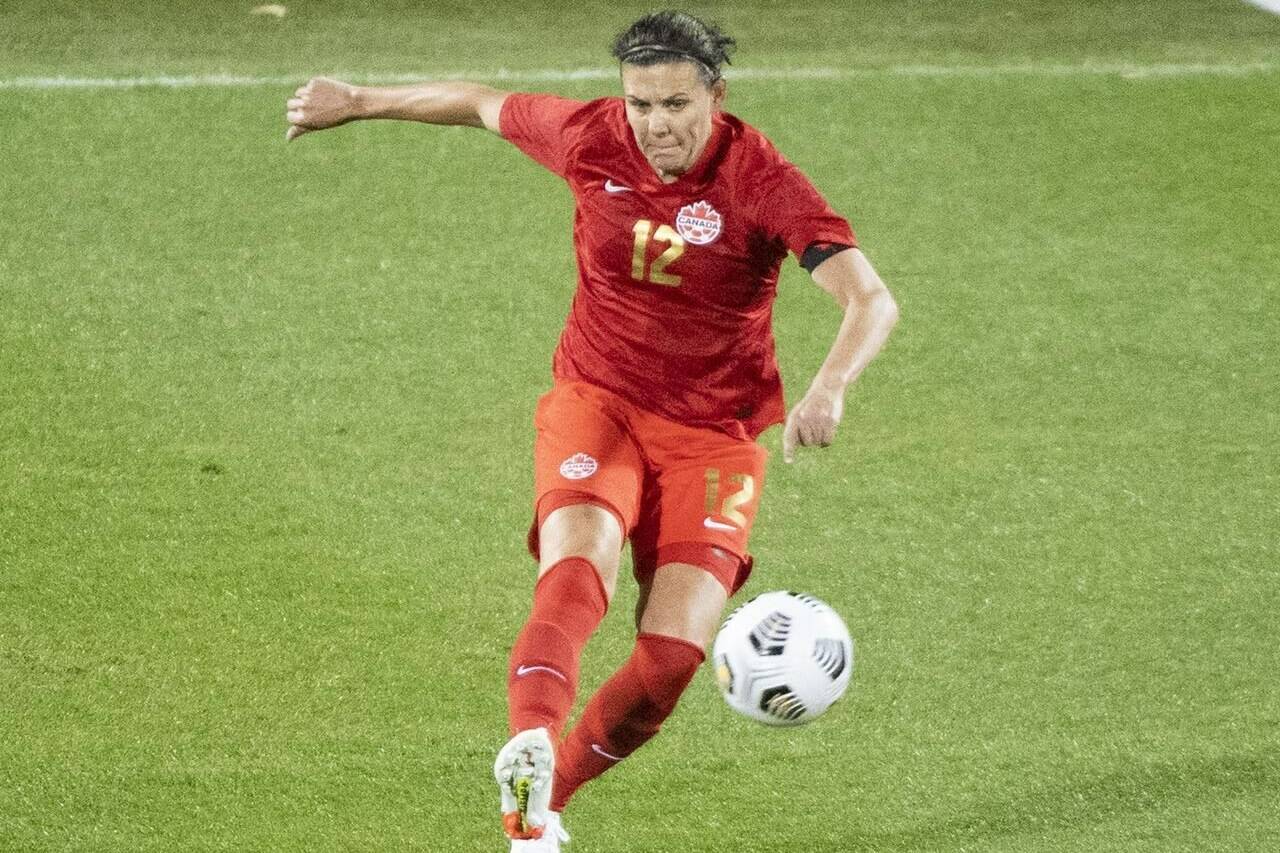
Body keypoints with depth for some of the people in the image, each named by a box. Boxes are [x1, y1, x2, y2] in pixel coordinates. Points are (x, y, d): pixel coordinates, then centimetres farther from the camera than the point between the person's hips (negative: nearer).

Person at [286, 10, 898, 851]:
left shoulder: (762, 180, -17)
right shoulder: (589, 137, -7)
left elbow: (872, 300, -27)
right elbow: (484, 105, 14)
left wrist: (829, 390, -46)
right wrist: (360, 103, 26)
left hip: (714, 435, -1)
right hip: (597, 403, 1)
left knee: (673, 654, -14)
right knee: (579, 565, -31)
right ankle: (529, 760, -54)